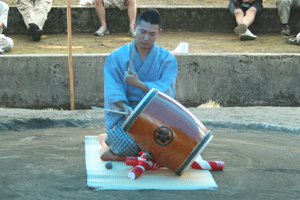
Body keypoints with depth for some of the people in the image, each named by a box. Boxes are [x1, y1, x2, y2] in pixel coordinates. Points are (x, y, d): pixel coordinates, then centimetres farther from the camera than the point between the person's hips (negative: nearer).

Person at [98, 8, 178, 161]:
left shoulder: (167, 59, 2)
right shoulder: (116, 57, 2)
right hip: (123, 113, -2)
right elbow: (113, 91, -8)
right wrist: (126, 108, -27)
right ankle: (107, 140, 9)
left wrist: (138, 83, -21)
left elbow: (165, 91, -11)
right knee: (129, 144, -30)